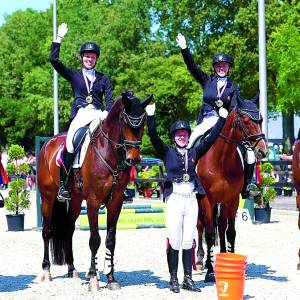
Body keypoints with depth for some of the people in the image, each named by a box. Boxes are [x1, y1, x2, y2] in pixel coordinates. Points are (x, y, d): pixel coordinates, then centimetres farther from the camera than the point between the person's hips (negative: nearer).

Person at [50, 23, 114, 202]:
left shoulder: (103, 78, 20)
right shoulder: (74, 76, 17)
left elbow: (110, 100, 10)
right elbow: (54, 60, 8)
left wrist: (106, 113, -11)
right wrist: (59, 38, 4)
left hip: (99, 114, 2)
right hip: (81, 114, -2)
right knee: (71, 140, -29)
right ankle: (64, 185, -23)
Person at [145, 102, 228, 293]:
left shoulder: (194, 153, 11)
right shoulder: (168, 152, 3)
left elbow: (211, 139, 10)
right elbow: (154, 137, -9)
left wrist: (222, 119, 7)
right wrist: (150, 117, -19)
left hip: (191, 200, 3)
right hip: (174, 199, -3)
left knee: (189, 242, 7)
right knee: (174, 242, -1)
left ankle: (188, 279, 13)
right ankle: (173, 279, 8)